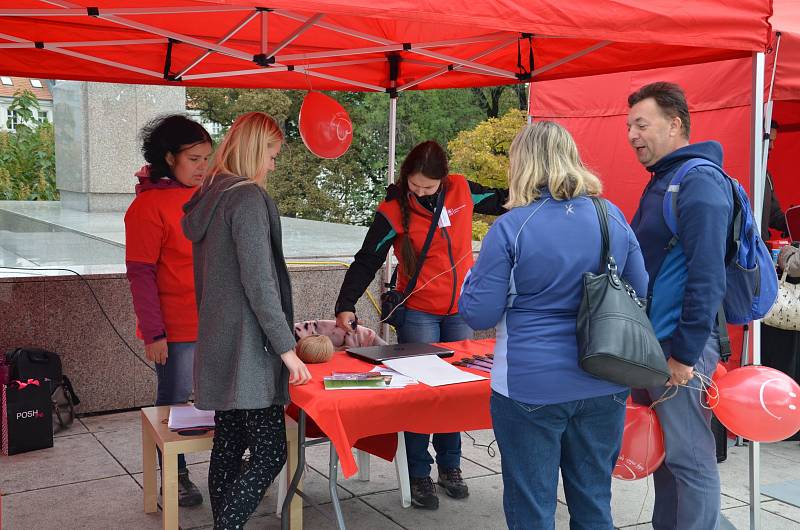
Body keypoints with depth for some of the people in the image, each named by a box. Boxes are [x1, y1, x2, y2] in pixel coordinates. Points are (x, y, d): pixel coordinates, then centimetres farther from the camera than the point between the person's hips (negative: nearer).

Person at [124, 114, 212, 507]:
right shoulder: (149, 204, -11)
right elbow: (141, 274, -12)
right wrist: (153, 333, -15)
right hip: (175, 327, -6)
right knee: (174, 401, 8)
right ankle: (176, 476, 24)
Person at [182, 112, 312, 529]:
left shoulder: (207, 198, 14)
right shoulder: (249, 198, -13)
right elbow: (258, 282, -18)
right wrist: (287, 348, -16)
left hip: (217, 340, 9)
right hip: (247, 344, -9)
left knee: (228, 447, 12)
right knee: (270, 452, -5)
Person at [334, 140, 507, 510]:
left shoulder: (462, 190, -4)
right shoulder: (393, 211, -13)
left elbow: (499, 201, 15)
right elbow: (366, 261, -13)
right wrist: (345, 306, -20)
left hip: (460, 311, 4)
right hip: (418, 312, -3)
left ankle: (450, 466, 26)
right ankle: (419, 475, 12)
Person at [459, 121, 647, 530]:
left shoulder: (510, 228, -13)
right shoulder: (613, 217, 1)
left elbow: (478, 315, -9)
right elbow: (642, 297, 10)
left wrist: (473, 278, 9)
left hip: (532, 388, -4)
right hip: (604, 387, 5)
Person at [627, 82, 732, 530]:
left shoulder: (699, 183, -16)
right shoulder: (662, 181, 14)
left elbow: (707, 278, -22)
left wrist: (684, 354, -21)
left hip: (679, 348, -10)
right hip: (650, 343, 10)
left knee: (690, 461, 0)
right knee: (661, 452, 18)